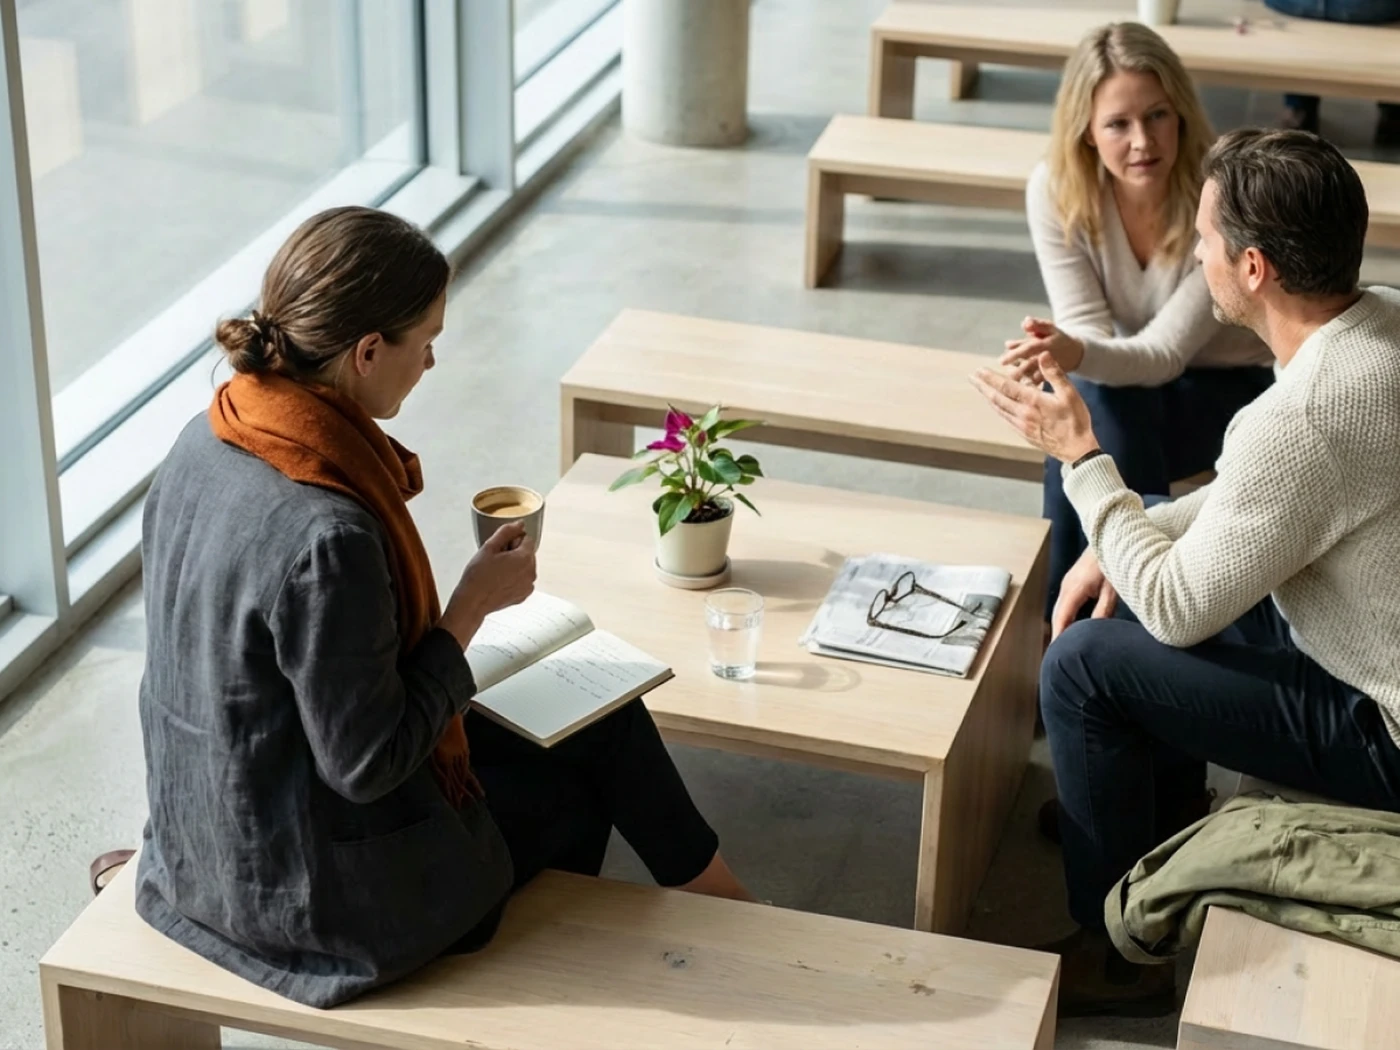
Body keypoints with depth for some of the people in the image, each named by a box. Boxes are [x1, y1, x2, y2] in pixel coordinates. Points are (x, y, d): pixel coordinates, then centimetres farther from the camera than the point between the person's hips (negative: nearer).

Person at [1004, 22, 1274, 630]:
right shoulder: (1056, 190, -20)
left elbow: (1165, 352, -31)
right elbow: (1092, 337, -18)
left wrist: (1078, 354, -51)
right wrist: (1065, 352, -43)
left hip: (1220, 386, -2)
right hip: (1116, 393, 2)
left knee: (1105, 407, -32)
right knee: (1092, 399, -33)